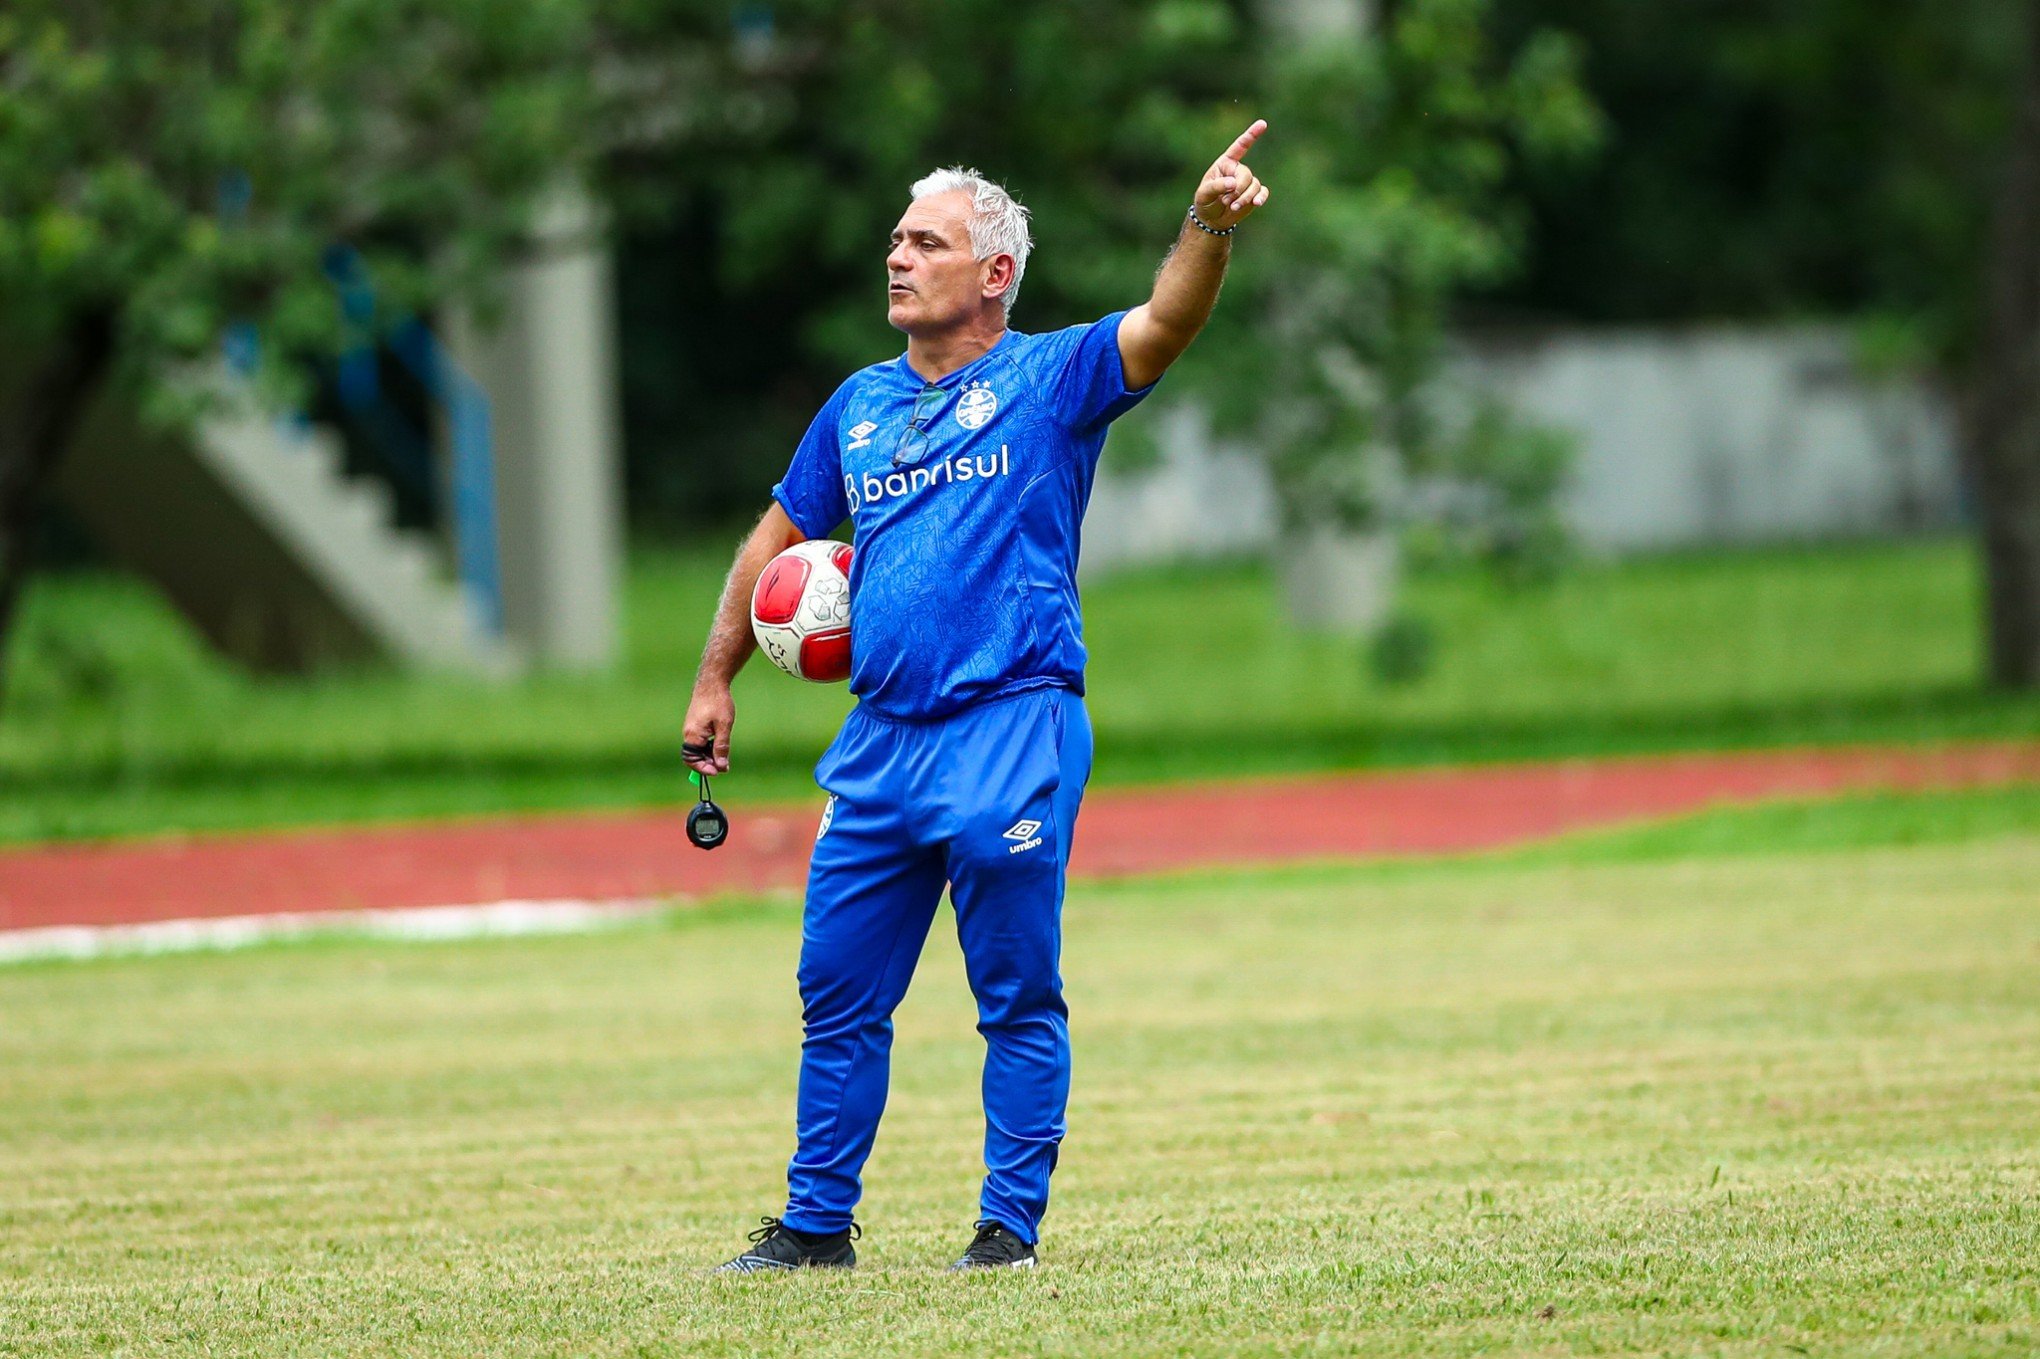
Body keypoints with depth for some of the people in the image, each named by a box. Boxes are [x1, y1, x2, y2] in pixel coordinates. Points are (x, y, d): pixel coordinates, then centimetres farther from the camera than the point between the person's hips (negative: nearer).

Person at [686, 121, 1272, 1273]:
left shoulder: (1050, 380, 0)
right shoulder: (861, 407, 15)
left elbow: (1166, 325, -18)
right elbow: (778, 540, 26)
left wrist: (1209, 226, -36)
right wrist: (716, 682, 23)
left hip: (1013, 735, -5)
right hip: (882, 741, 5)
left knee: (1018, 998, -1)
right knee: (838, 993, 9)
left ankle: (1012, 1225, 4)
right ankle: (817, 1224, 18)